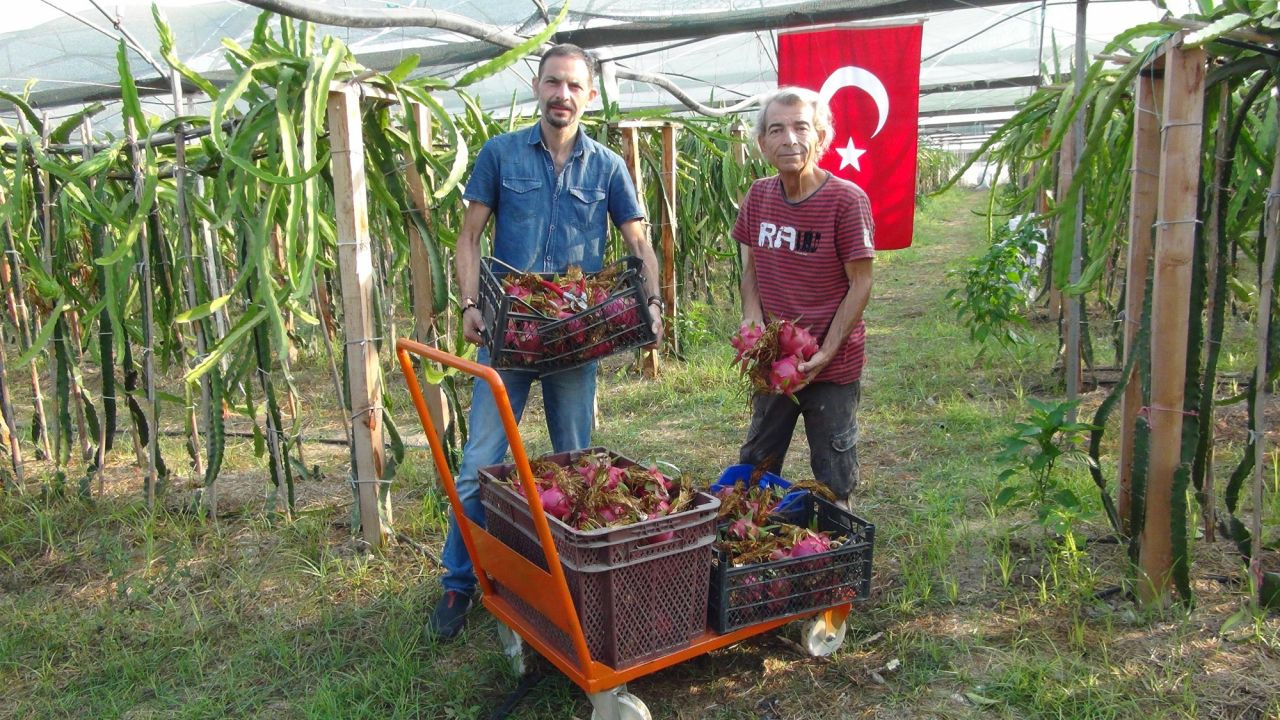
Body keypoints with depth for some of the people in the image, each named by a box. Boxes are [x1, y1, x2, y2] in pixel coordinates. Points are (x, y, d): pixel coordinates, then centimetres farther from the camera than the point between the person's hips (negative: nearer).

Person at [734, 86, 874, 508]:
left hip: (834, 368, -5)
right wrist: (753, 318, -7)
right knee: (754, 466, 19)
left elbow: (860, 286, -13)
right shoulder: (759, 196, 1)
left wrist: (825, 353, -18)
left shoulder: (846, 200, -15)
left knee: (833, 481, 9)